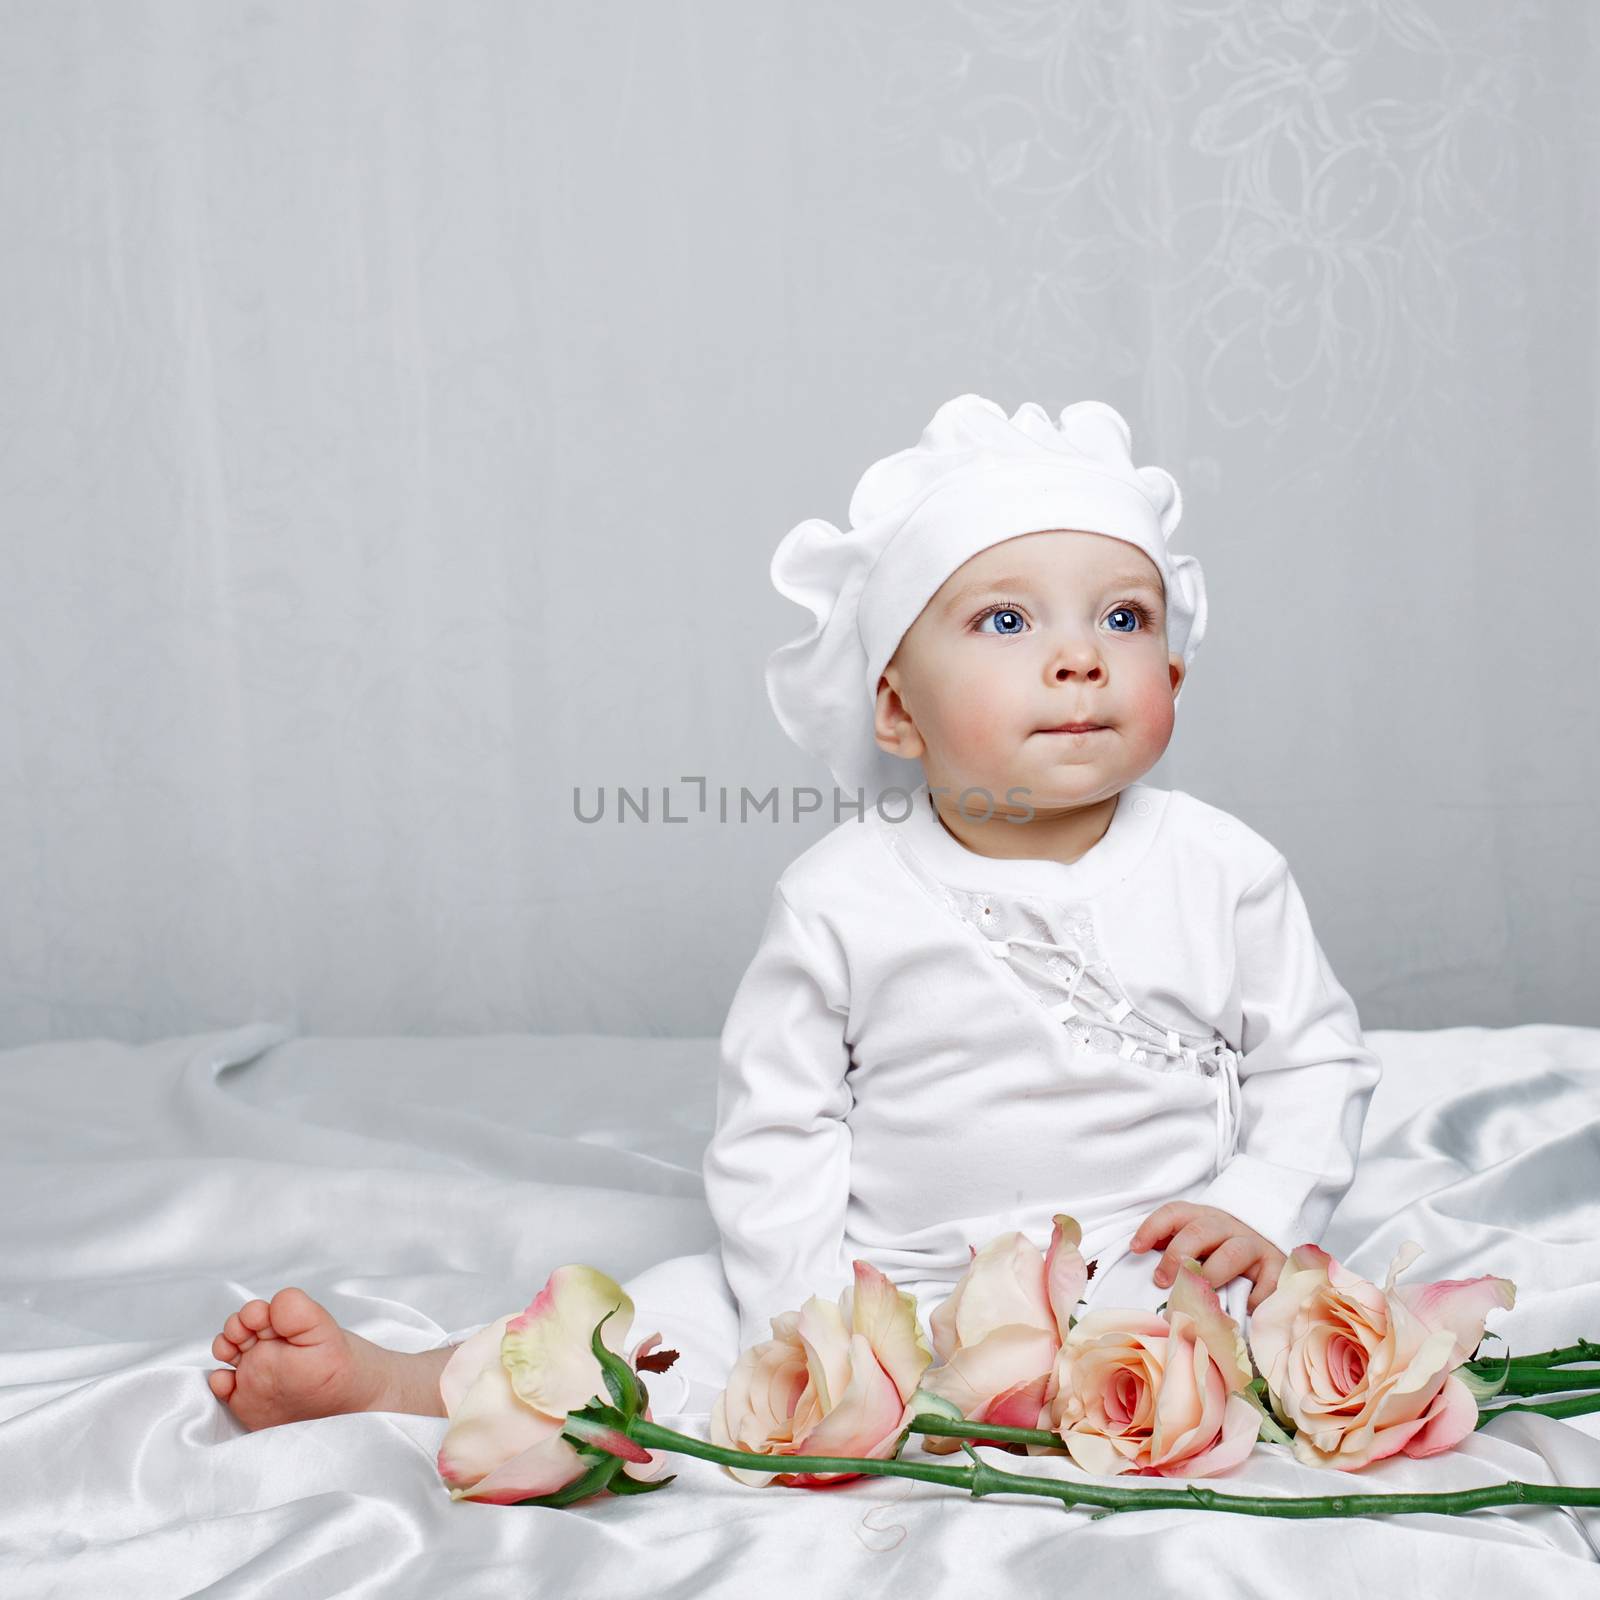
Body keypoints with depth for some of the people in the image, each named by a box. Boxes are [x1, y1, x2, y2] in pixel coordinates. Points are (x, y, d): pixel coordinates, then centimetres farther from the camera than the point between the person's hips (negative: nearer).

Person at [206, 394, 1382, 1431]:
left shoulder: (1222, 873, -1)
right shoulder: (841, 898, -3)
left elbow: (1318, 1060, 8)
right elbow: (774, 1128, 0)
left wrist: (1259, 1210, -9)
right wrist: (814, 1306, -10)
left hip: (1156, 1274, 0)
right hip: (892, 1288, 1)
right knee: (692, 1304, -11)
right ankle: (386, 1380, -3)